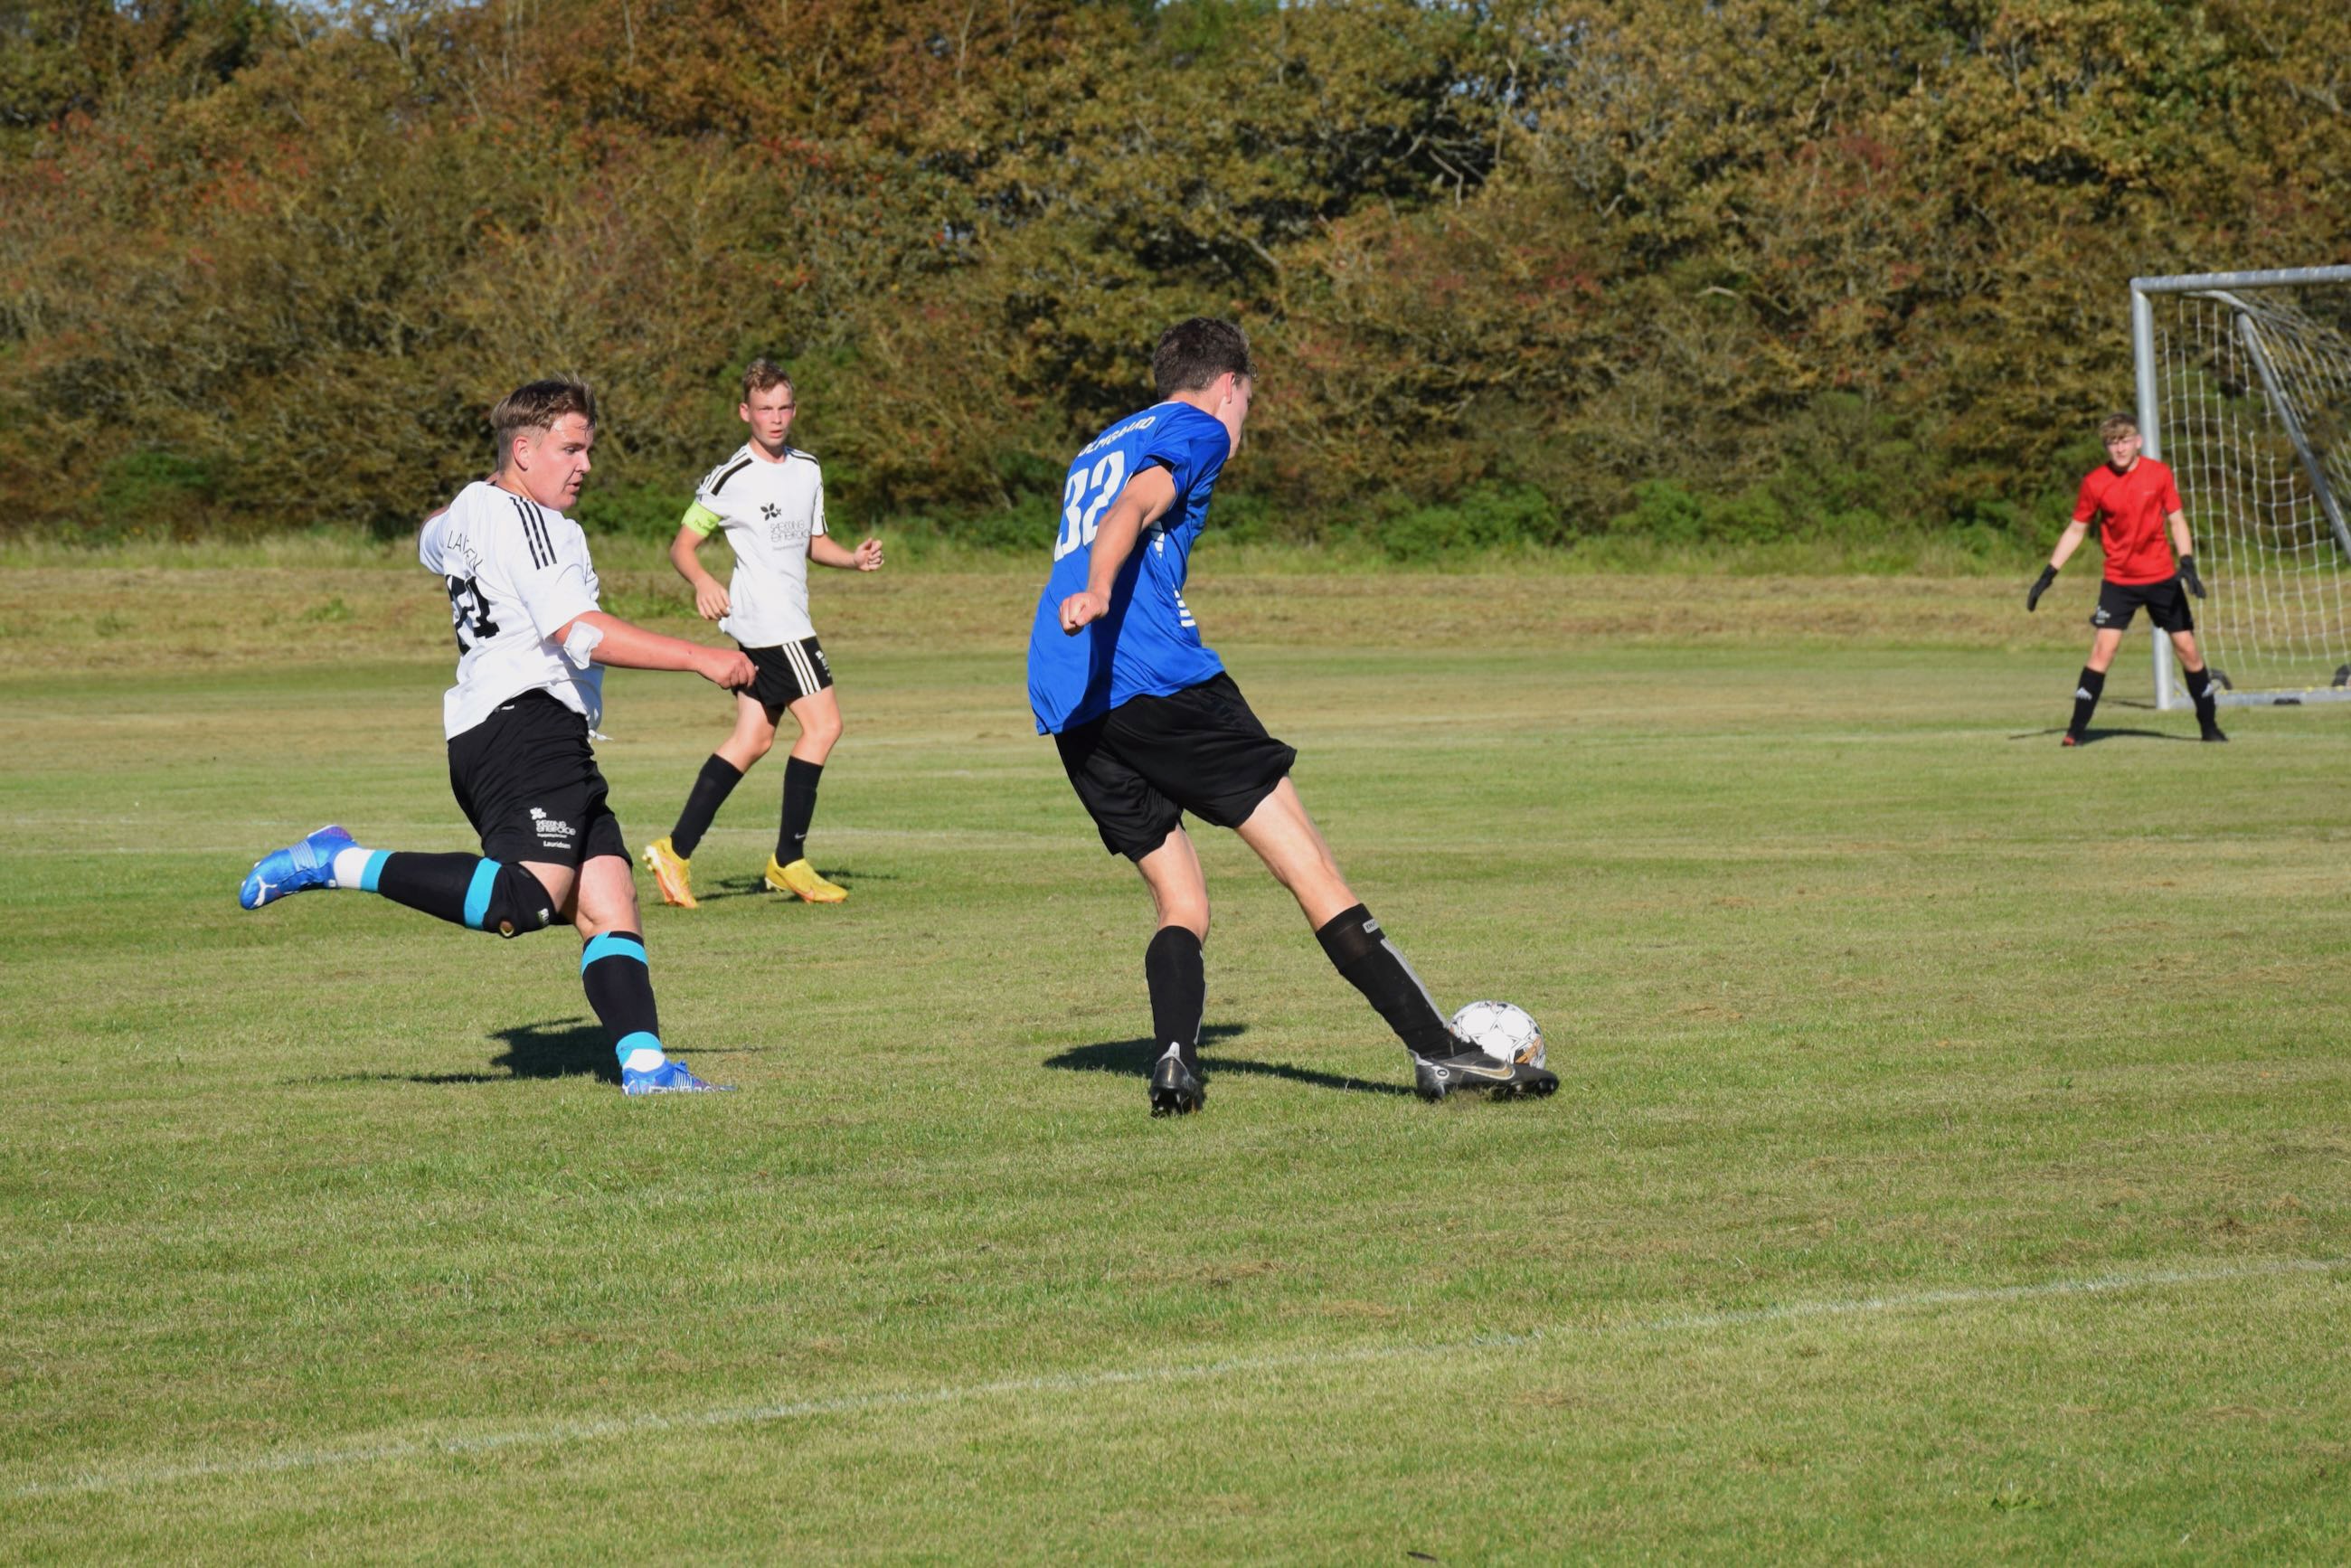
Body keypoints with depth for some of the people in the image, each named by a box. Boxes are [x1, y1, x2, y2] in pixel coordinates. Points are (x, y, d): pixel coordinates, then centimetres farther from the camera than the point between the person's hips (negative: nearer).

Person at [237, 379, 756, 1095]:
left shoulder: (468, 511, 24)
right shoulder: (529, 522, -6)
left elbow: (431, 540, 51)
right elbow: (580, 632, -17)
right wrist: (699, 658, -15)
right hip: (526, 720, -11)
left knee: (608, 901, 1)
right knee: (526, 898, -29)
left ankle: (644, 1064, -10)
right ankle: (342, 863, -20)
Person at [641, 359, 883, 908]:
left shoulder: (807, 470, 14)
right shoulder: (730, 478, -8)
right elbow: (682, 544, -4)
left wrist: (854, 558, 5)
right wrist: (703, 583, -24)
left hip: (787, 622, 8)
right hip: (769, 622, -8)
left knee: (752, 740, 7)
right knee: (823, 724, -12)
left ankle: (676, 850, 9)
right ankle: (789, 859, -8)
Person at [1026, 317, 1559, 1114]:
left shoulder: (1096, 449, 30)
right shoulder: (1197, 431, 5)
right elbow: (1133, 509, -14)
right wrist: (1095, 594, -31)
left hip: (1067, 708, 7)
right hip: (1158, 681, -7)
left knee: (1180, 905, 11)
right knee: (1310, 867, -4)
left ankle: (1173, 1059, -15)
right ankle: (1438, 1052, -6)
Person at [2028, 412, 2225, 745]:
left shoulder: (2159, 474, -4)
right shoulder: (2095, 482, -6)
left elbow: (2176, 520, 4)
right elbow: (2076, 530, 2)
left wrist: (2188, 563, -9)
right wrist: (2049, 573, -3)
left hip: (2162, 577, 1)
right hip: (2118, 580, -1)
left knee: (2187, 648, 5)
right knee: (2103, 649, -14)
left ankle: (2209, 725, 20)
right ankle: (2077, 729, -9)